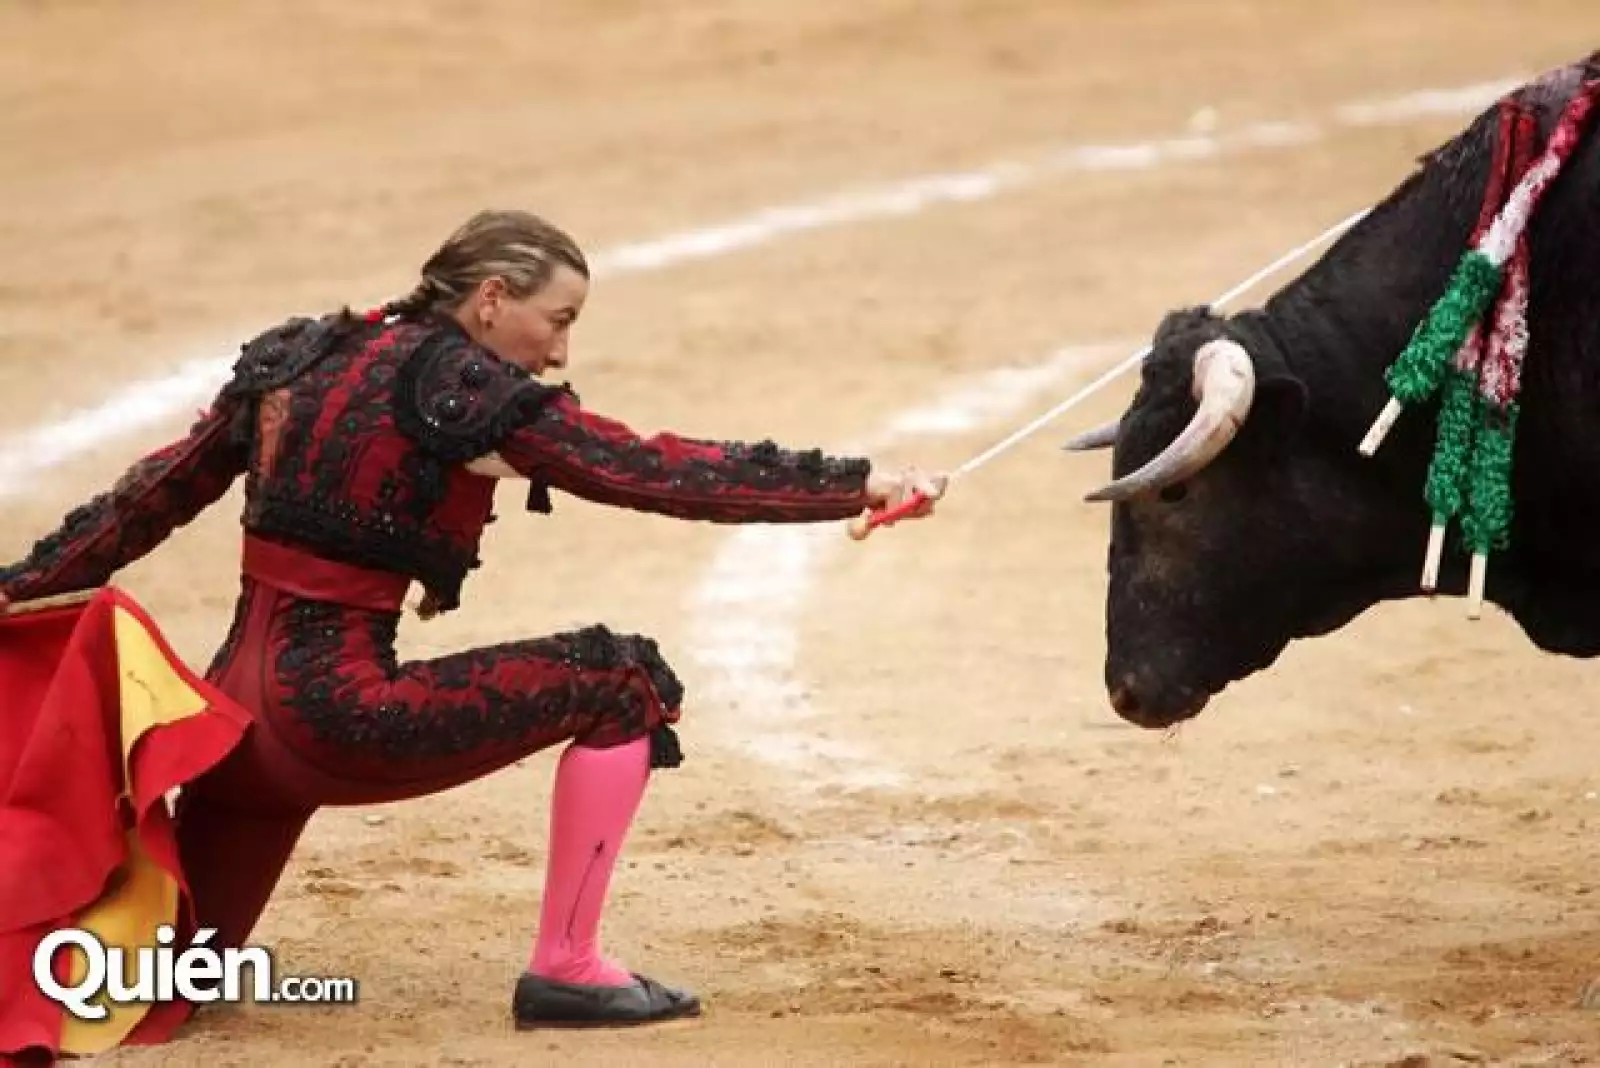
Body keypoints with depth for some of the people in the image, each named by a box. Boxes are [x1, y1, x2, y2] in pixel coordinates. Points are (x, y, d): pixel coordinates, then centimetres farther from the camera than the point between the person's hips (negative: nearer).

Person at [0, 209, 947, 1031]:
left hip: (232, 708, 8)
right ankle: (565, 972, -2)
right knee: (625, 683, -4)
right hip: (336, 707, -8)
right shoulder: (460, 385, -10)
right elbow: (654, 473, -13)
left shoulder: (296, 363, 12)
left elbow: (153, 497, 16)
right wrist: (856, 483, -11)